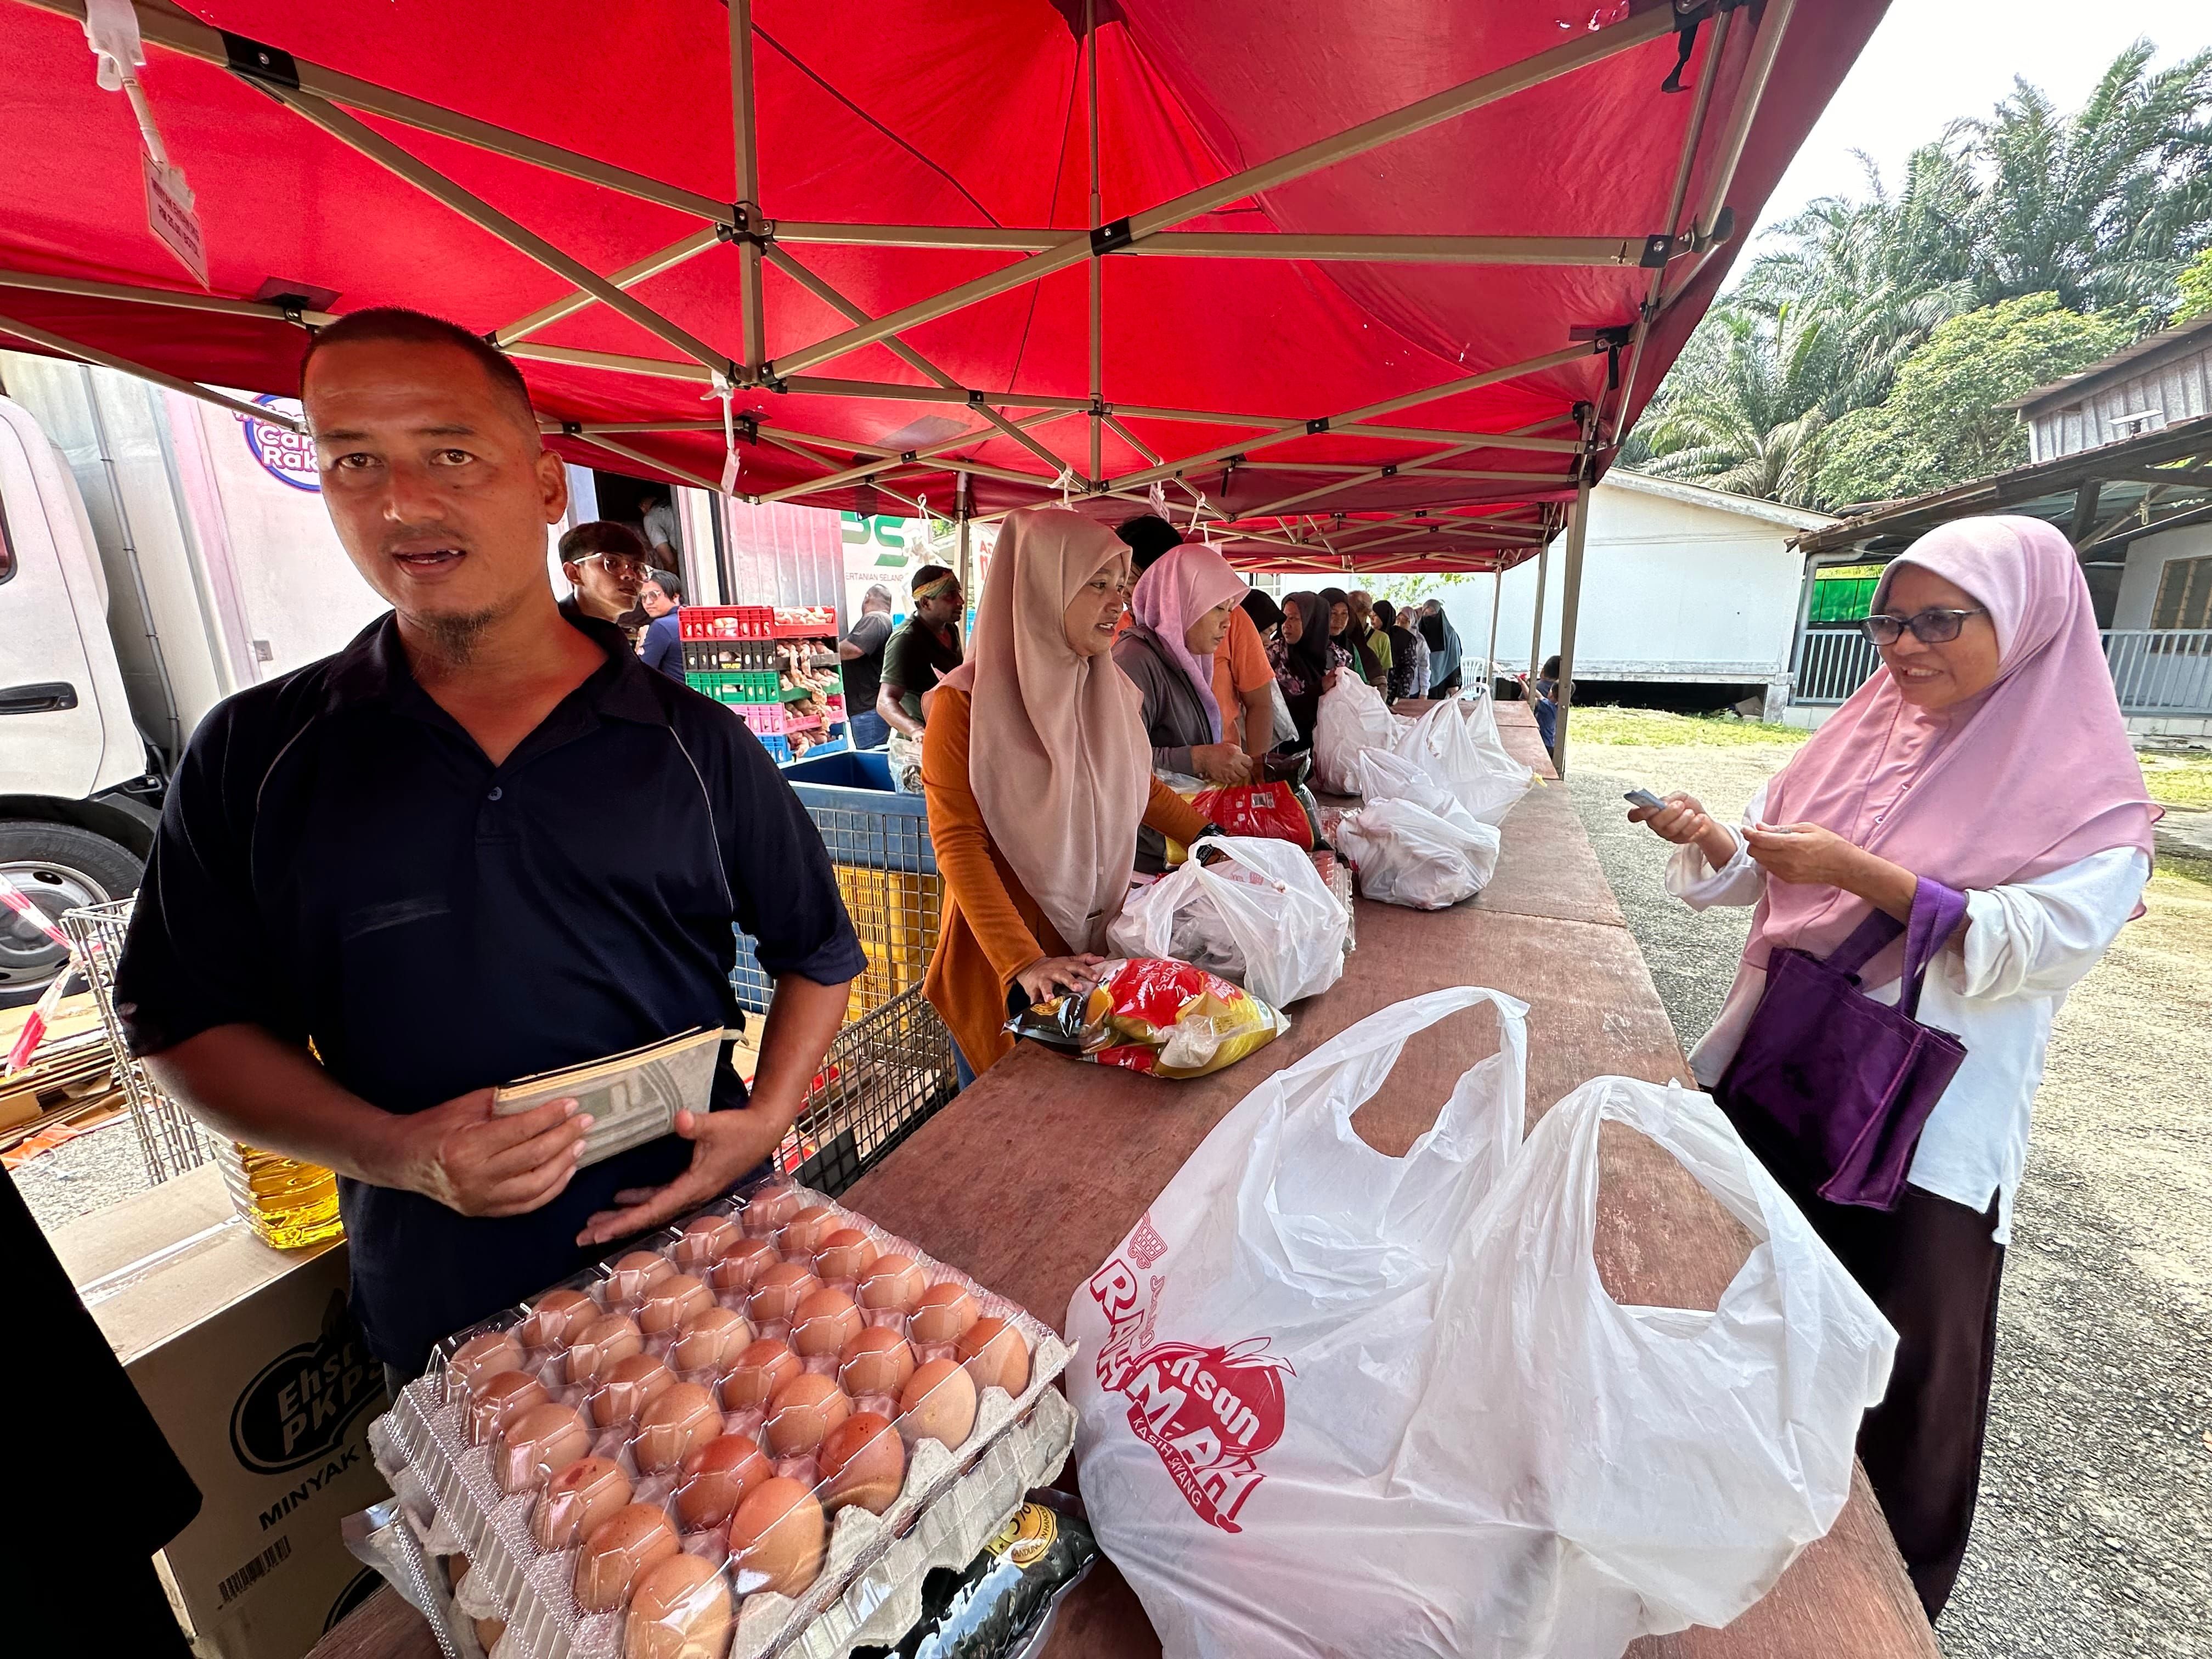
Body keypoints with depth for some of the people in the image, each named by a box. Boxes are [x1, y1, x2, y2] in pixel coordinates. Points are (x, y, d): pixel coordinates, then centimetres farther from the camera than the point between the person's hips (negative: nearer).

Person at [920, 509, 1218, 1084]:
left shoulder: (1111, 689, 4)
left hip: (1096, 945, 5)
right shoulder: (966, 704, -15)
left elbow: (1139, 786, 18)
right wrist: (1025, 962, -28)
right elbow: (959, 846, -19)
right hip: (1003, 961, -5)